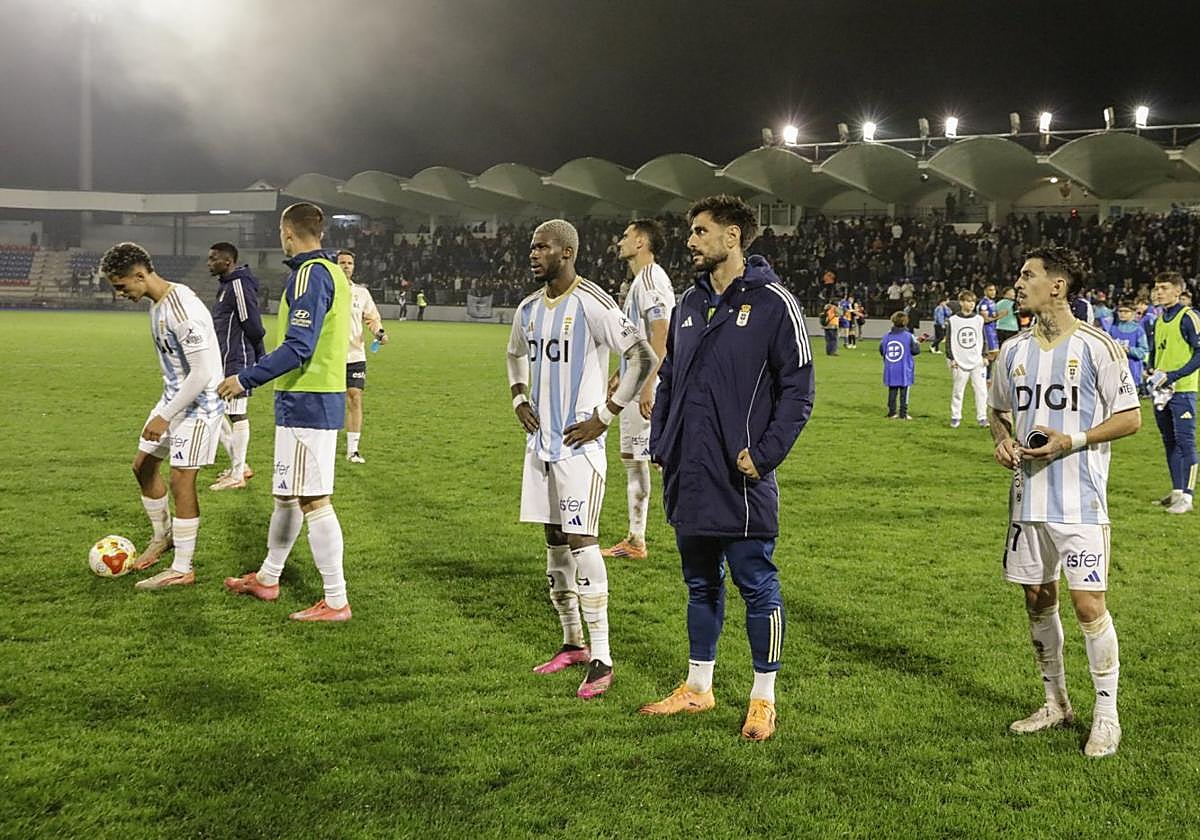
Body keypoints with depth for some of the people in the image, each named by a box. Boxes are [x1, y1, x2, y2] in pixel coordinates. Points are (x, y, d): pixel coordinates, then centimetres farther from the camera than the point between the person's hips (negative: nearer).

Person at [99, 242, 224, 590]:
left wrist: (164, 416, -23)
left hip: (198, 404, -10)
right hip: (174, 396, 10)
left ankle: (182, 569, 2)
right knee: (143, 465, 16)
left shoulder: (182, 310, -27)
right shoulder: (158, 302, 4)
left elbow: (203, 373, -27)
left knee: (181, 479, -7)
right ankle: (163, 536, 36)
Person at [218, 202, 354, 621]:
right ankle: (267, 578, 33)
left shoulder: (310, 275, -15)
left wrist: (245, 380, -17)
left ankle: (336, 601, -3)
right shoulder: (332, 272, 15)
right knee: (286, 494, 20)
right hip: (324, 398, 10)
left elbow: (298, 348, -23)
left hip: (306, 404, -10)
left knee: (314, 500, -7)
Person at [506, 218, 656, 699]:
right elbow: (516, 355, 31)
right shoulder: (529, 309, 10)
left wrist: (605, 416, -15)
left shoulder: (593, 304, -14)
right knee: (555, 540, 12)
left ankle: (601, 660, -7)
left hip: (579, 443, -8)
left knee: (580, 540, -12)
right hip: (541, 440, 8)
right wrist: (519, 400, 14)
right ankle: (573, 643, 24)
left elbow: (643, 358, -16)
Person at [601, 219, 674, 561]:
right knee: (631, 459, 13)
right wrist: (620, 373, 27)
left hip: (647, 386, -11)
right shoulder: (638, 281, 18)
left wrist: (647, 386, -25)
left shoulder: (651, 279, -14)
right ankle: (635, 541, 20)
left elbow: (661, 335, -21)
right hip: (634, 384, 11)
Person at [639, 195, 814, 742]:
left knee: (757, 586, 2)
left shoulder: (772, 302, -7)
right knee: (701, 584, 16)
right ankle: (698, 686, 28)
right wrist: (661, 445, 10)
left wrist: (765, 454, -15)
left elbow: (797, 387, -9)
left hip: (741, 479, -6)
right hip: (688, 476, 7)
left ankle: (764, 698, 14)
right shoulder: (689, 303, 13)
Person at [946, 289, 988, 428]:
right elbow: (949, 341, 1)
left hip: (977, 361, 2)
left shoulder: (978, 319, 6)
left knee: (981, 390, -1)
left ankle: (982, 417, 6)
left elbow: (982, 340, 11)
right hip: (960, 362, -2)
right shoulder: (953, 320, -1)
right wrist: (951, 358, -5)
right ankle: (955, 417, 14)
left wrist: (984, 356, 4)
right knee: (957, 390, 4)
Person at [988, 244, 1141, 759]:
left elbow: (1130, 418, -6)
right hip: (1027, 498, 6)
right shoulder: (1014, 351, 9)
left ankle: (1106, 715, 4)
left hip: (1079, 502, -6)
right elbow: (997, 409, 23)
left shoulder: (1096, 347, -8)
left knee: (1088, 604, -9)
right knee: (1038, 598, 12)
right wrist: (1003, 440, 2)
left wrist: (1072, 441, -17)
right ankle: (1056, 703, 27)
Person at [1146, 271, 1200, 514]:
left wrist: (1172, 376, -17)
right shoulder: (1159, 320, 14)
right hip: (1162, 392, 8)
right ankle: (1177, 491, 19)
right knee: (1170, 442, 11)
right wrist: (1152, 371, 4)